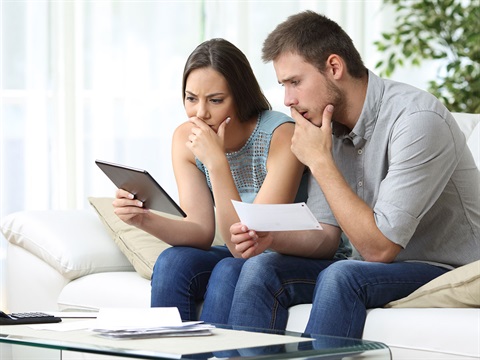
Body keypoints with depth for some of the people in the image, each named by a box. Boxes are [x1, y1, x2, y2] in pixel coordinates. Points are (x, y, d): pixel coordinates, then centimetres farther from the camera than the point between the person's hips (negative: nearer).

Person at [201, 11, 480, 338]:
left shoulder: (416, 120, -21)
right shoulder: (326, 123, 3)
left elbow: (379, 247, -24)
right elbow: (326, 235, 7)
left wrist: (320, 161, -20)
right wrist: (271, 238, -14)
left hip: (447, 273, -7)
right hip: (371, 270, 7)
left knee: (341, 276, -33)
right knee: (259, 268, -11)